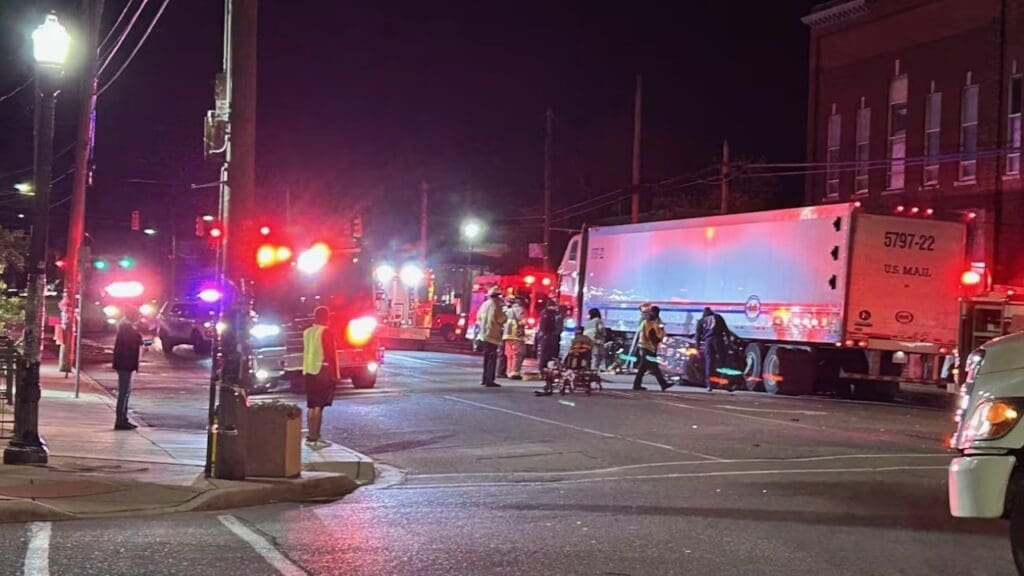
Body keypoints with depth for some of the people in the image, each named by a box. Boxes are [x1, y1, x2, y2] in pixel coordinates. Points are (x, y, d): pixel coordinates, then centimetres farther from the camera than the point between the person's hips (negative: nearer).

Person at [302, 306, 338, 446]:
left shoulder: (307, 332, 10)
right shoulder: (326, 332, -11)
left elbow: (306, 353, 13)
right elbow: (330, 354, -13)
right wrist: (334, 374, -9)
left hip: (309, 371, 7)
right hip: (323, 371, -7)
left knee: (311, 406, 12)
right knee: (318, 406, -8)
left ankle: (311, 436, 15)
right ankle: (314, 438, -10)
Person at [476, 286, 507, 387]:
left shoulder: (485, 304, 12)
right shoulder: (495, 305, -13)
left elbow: (479, 316, 19)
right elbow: (500, 319, -16)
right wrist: (504, 315, 3)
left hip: (484, 334, 8)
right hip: (492, 334, -8)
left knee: (487, 357, 17)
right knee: (492, 357, -6)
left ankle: (485, 379, 21)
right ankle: (489, 380, -9)